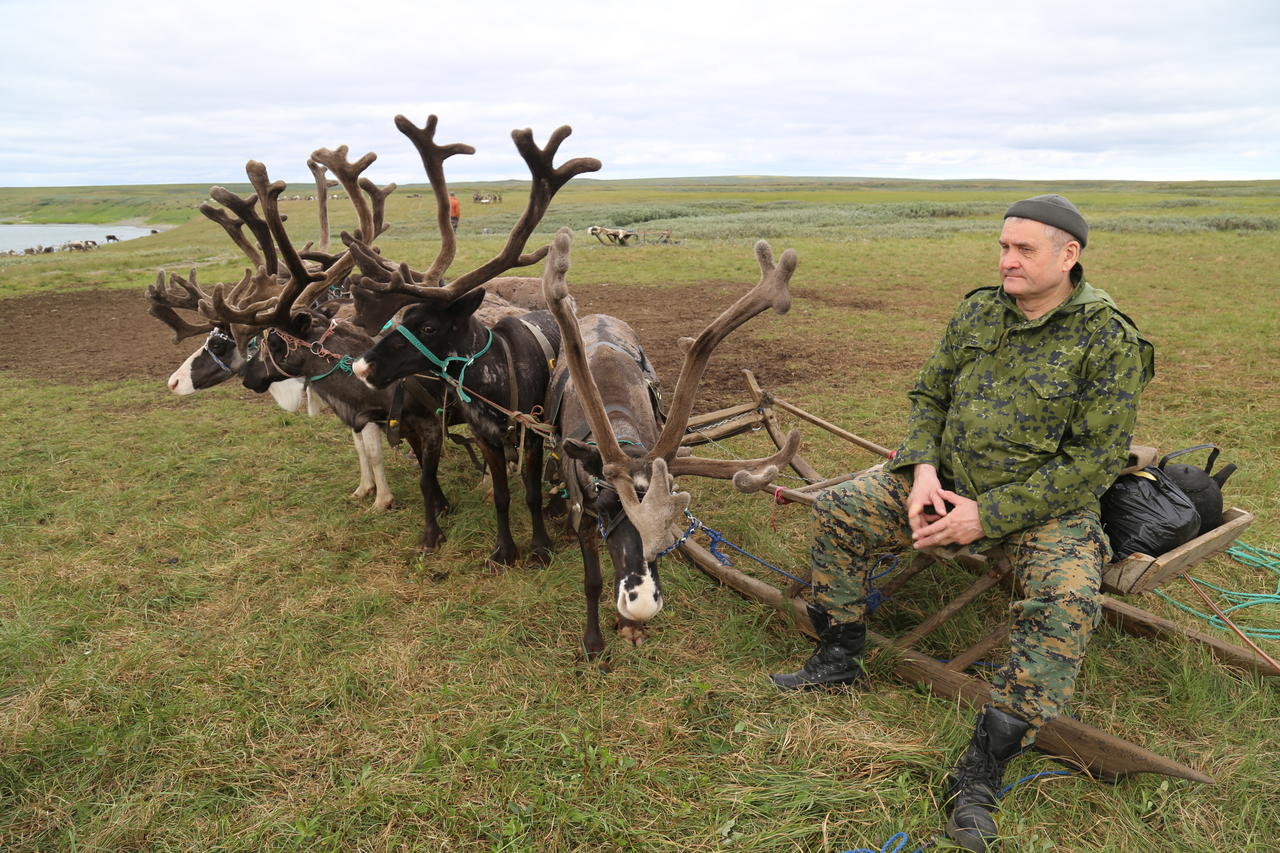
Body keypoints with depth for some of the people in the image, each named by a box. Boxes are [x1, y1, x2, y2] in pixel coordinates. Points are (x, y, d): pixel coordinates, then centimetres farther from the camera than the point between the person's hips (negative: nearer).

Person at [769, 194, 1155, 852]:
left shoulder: (1109, 340, -13)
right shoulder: (978, 311, 2)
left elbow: (1097, 458, -16)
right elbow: (928, 394, 10)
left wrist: (988, 515, -21)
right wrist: (923, 470, -10)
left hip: (1047, 504, -4)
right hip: (949, 480, 5)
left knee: (1066, 602, -32)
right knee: (837, 510, -8)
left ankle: (980, 773, -22)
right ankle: (839, 659, 8)